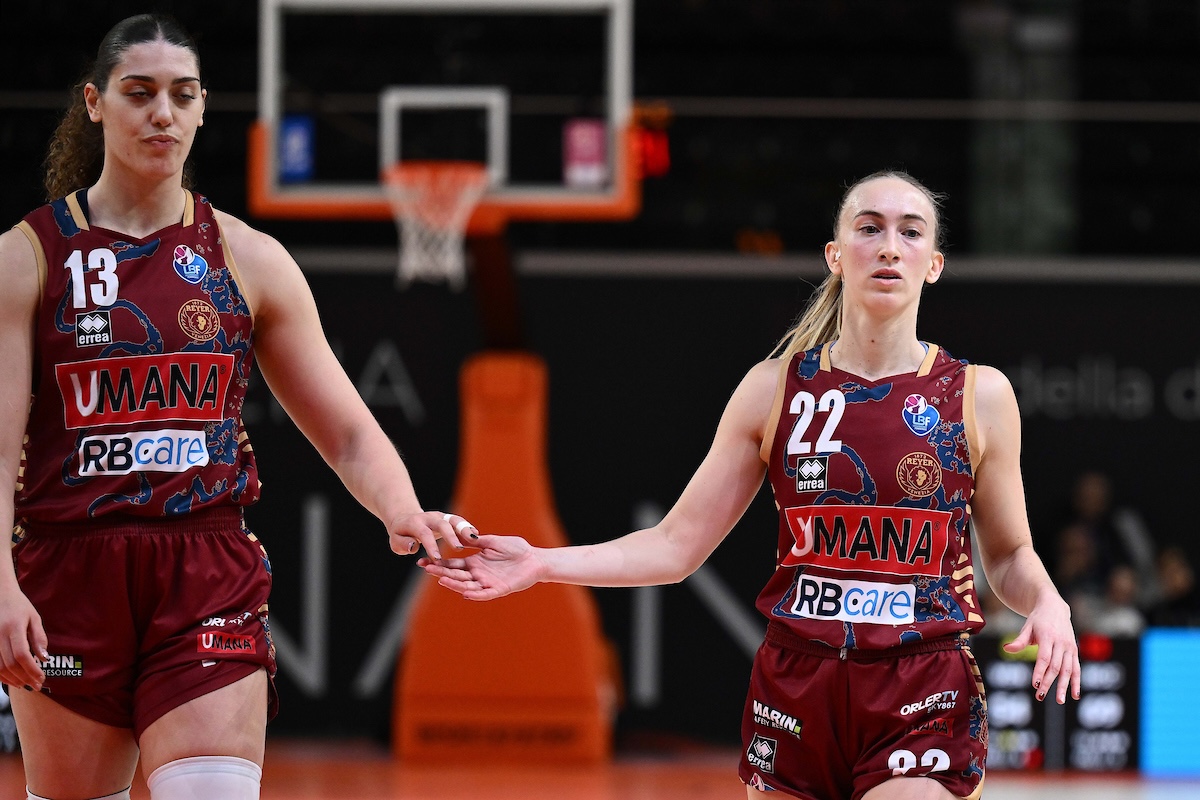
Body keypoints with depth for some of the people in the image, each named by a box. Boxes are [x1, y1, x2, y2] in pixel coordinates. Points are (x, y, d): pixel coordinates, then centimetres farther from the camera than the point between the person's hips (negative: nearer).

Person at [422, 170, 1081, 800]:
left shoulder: (980, 395, 2)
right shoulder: (775, 388, 4)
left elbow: (1011, 557, 11)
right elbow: (678, 544, 5)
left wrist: (1047, 605, -11)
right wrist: (539, 564, -4)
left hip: (923, 708, -2)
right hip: (794, 698, 2)